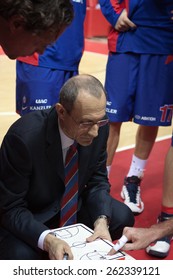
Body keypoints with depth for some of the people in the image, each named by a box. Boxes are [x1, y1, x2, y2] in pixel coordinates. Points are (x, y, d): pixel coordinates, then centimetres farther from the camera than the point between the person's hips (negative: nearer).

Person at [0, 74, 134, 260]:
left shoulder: (99, 126, -18)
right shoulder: (24, 136, -33)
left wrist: (101, 220, -23)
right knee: (21, 255, -32)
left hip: (72, 204, 5)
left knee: (122, 218, -14)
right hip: (28, 216, -4)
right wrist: (47, 240, -41)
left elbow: (97, 180, -4)